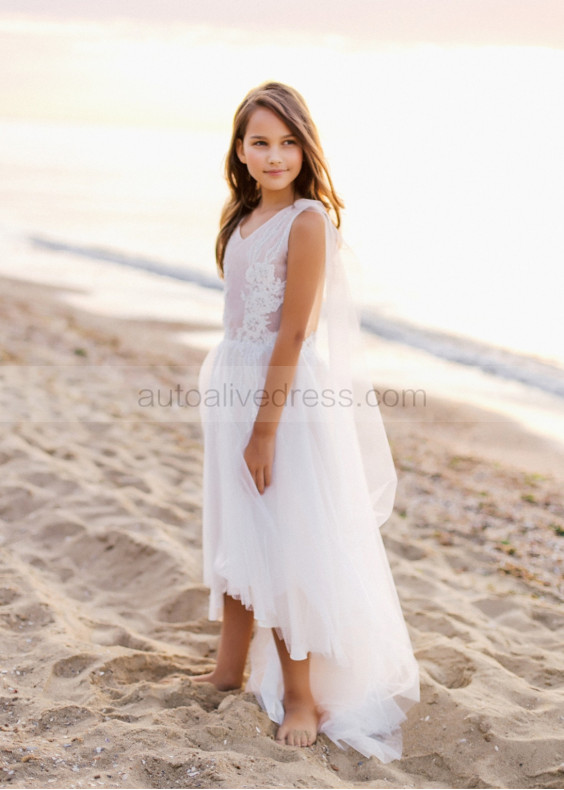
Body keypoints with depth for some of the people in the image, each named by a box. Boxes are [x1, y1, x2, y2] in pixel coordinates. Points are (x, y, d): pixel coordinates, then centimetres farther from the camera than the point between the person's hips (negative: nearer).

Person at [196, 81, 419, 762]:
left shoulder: (307, 221, -16)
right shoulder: (245, 218, 8)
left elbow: (293, 335, -18)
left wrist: (265, 428, -19)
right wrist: (220, 382, 15)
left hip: (289, 396, -8)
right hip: (234, 389, 8)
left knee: (287, 549, 2)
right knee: (233, 533, 18)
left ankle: (301, 694, 19)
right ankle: (230, 668, 35)